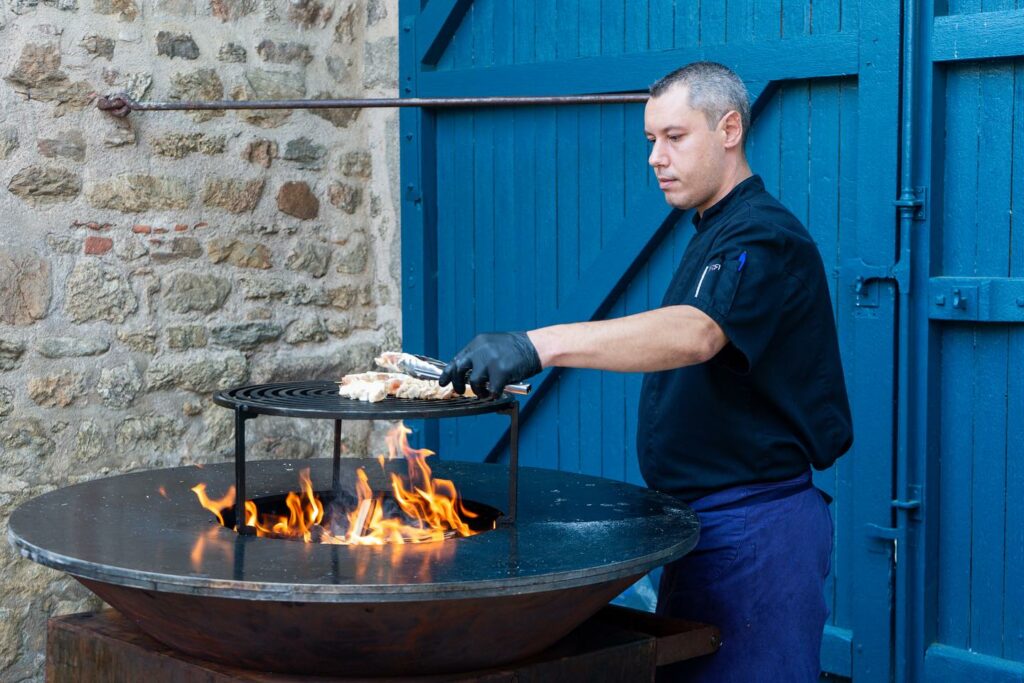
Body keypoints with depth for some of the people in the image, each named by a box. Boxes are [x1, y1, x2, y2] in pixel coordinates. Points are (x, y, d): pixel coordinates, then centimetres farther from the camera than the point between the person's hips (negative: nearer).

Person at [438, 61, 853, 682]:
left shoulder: (765, 237, -16)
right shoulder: (714, 235, 18)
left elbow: (695, 334, -35)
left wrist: (540, 345, -45)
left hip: (755, 527, -10)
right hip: (705, 516, 10)